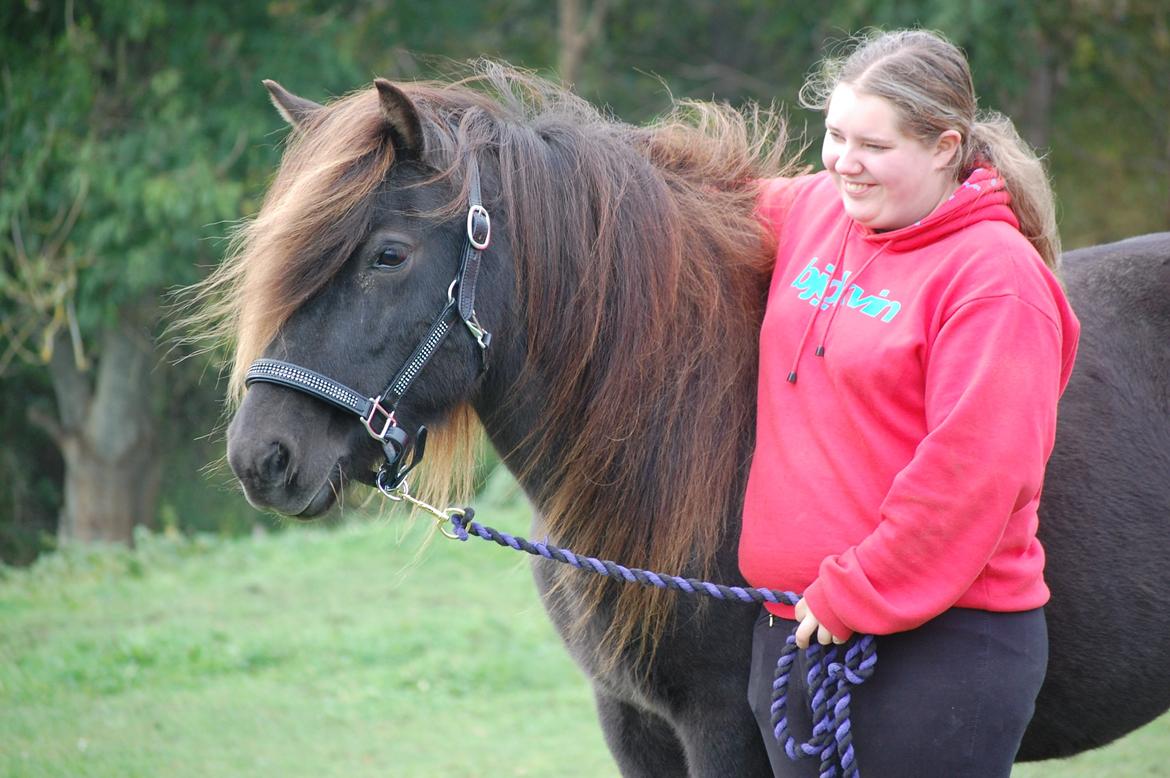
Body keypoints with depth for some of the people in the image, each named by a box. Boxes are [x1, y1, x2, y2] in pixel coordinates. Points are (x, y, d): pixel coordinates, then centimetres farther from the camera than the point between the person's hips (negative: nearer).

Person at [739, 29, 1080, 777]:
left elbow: (973, 470, -20)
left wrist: (857, 596, -17)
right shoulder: (812, 211, 8)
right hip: (791, 628, 7)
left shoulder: (996, 275, -14)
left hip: (943, 640, -7)